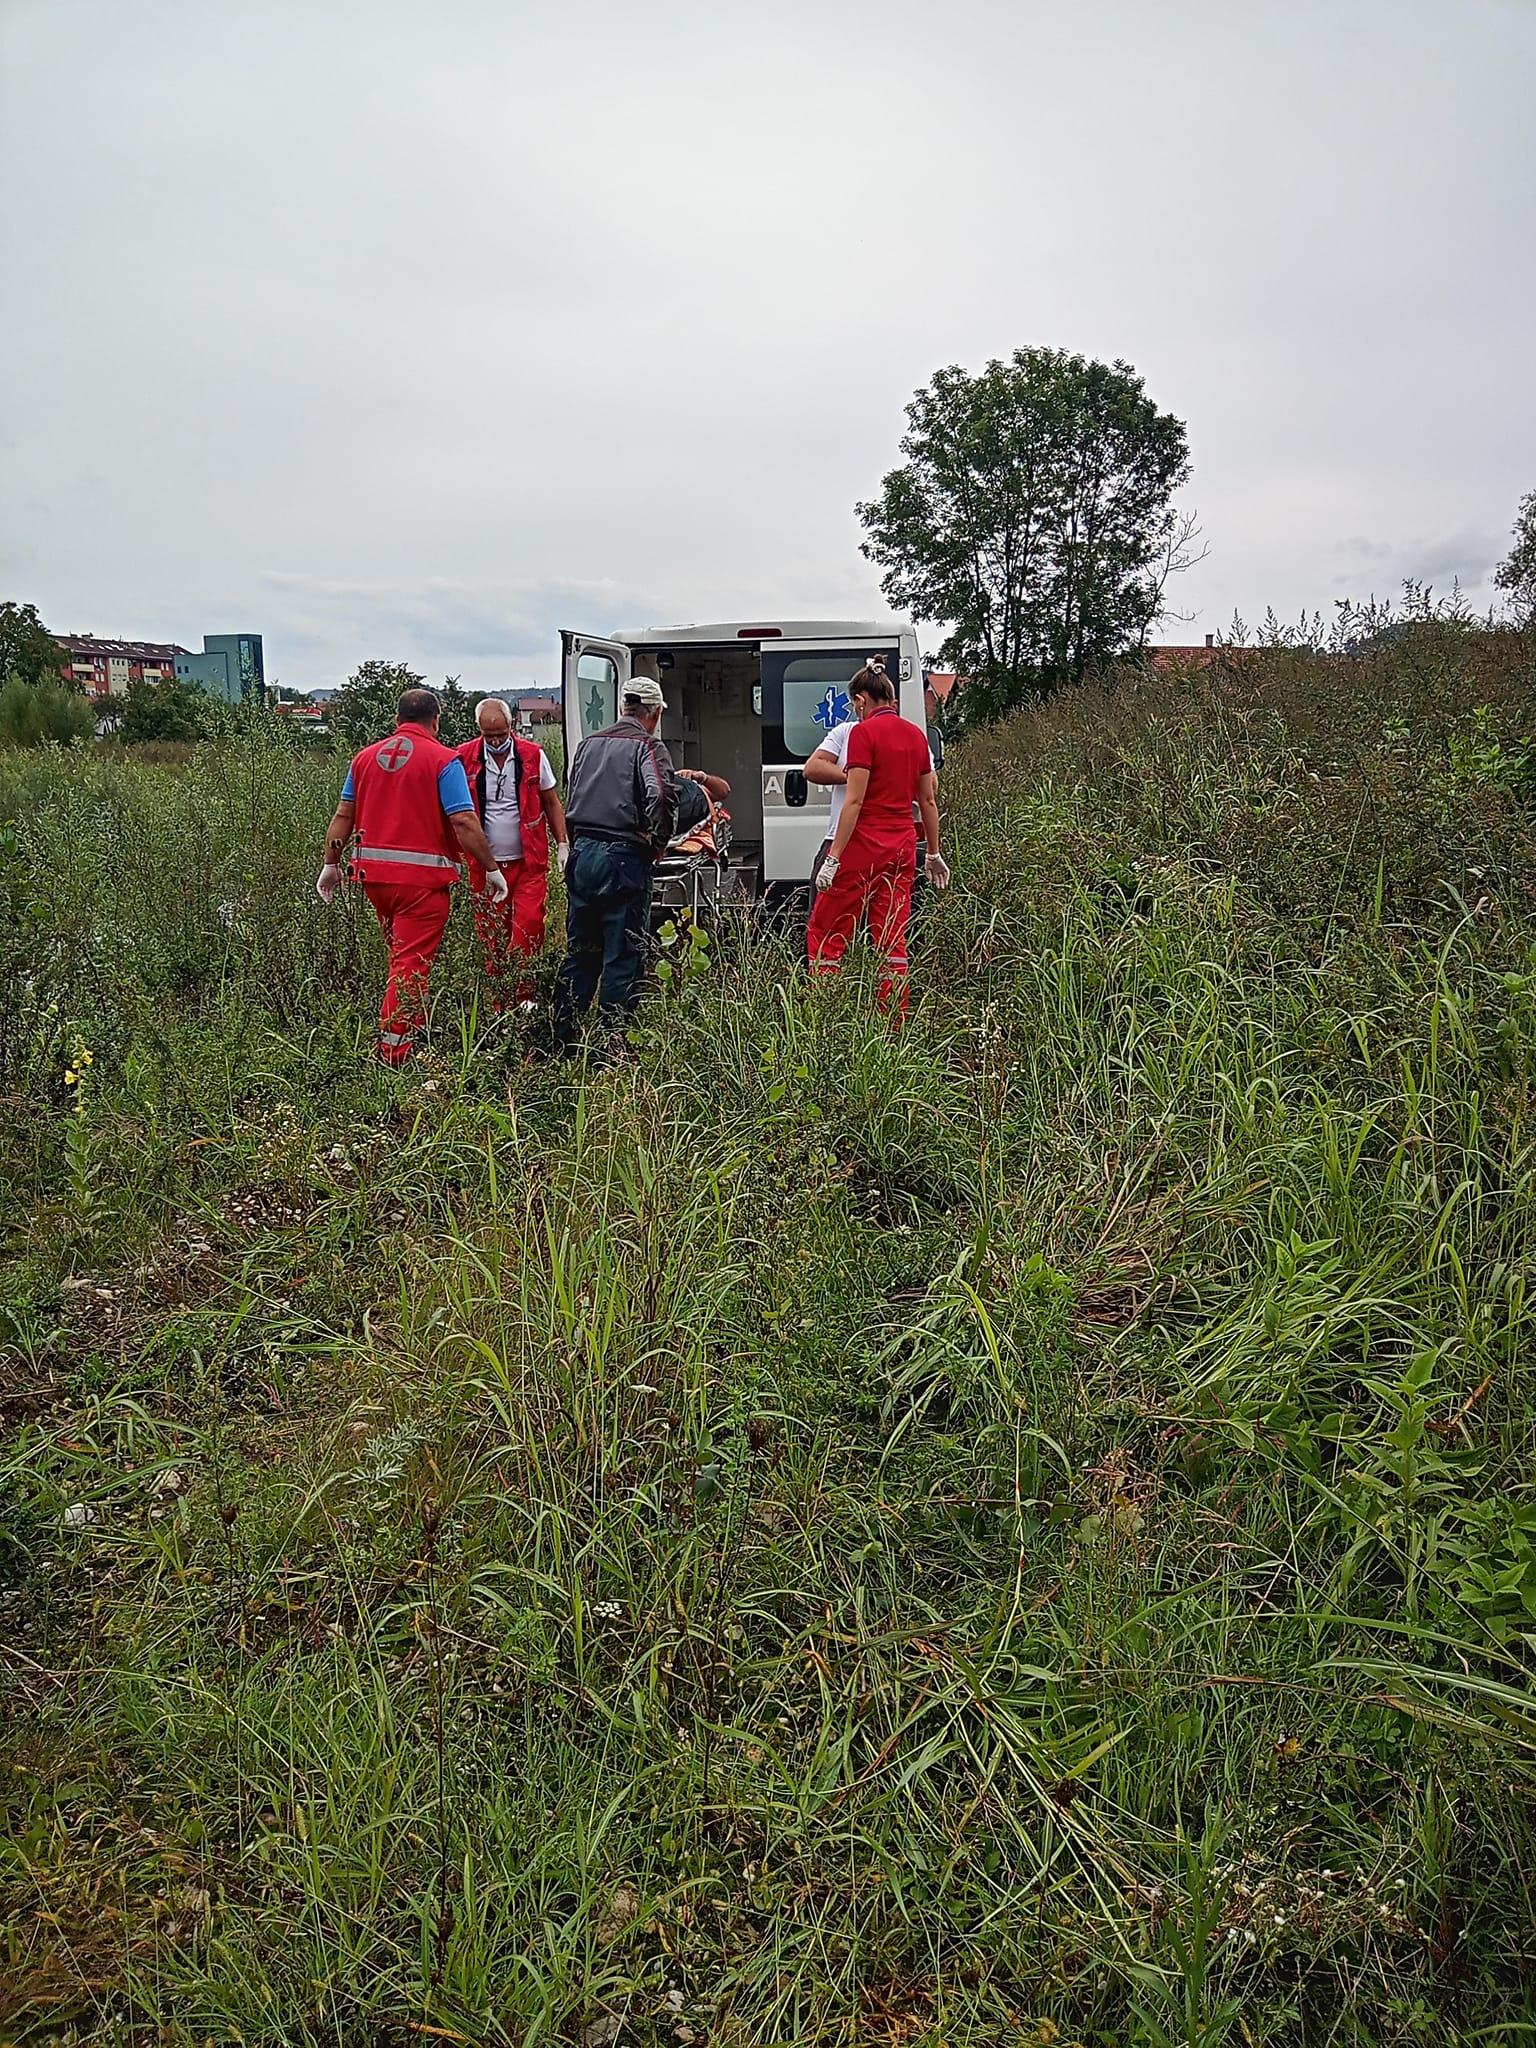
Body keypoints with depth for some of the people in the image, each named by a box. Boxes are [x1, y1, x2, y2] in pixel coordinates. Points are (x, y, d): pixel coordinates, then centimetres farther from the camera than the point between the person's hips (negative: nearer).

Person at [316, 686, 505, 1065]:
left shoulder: (366, 757, 10)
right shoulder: (443, 760, -7)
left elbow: (343, 816, 11)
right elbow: (464, 822, -13)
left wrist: (331, 865, 19)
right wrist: (492, 868, -5)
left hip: (373, 872, 6)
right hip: (422, 875, -6)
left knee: (400, 953, 23)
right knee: (412, 963, -1)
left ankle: (409, 1028, 33)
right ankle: (395, 1053, -2)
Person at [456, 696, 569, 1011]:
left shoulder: (533, 756, 0)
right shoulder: (464, 759, -1)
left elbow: (552, 803, 10)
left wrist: (562, 845, 3)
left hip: (529, 862, 0)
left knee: (529, 928, -11)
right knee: (490, 938, 3)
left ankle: (525, 997, 0)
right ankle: (499, 1006, 12)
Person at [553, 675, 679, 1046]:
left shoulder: (589, 743, 16)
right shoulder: (648, 746, -6)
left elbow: (570, 798, 21)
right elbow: (661, 796, -22)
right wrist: (660, 842, -8)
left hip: (582, 853, 7)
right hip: (624, 859, -7)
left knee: (579, 953, 15)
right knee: (622, 958, 1)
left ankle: (563, 1040, 21)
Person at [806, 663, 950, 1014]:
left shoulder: (864, 732, -10)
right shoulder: (915, 734, 10)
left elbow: (854, 801, -16)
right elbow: (928, 799, 14)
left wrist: (833, 858, -15)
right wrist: (934, 854, 22)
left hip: (863, 845, -7)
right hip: (902, 847, 7)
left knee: (825, 933, 3)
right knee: (892, 940, 10)